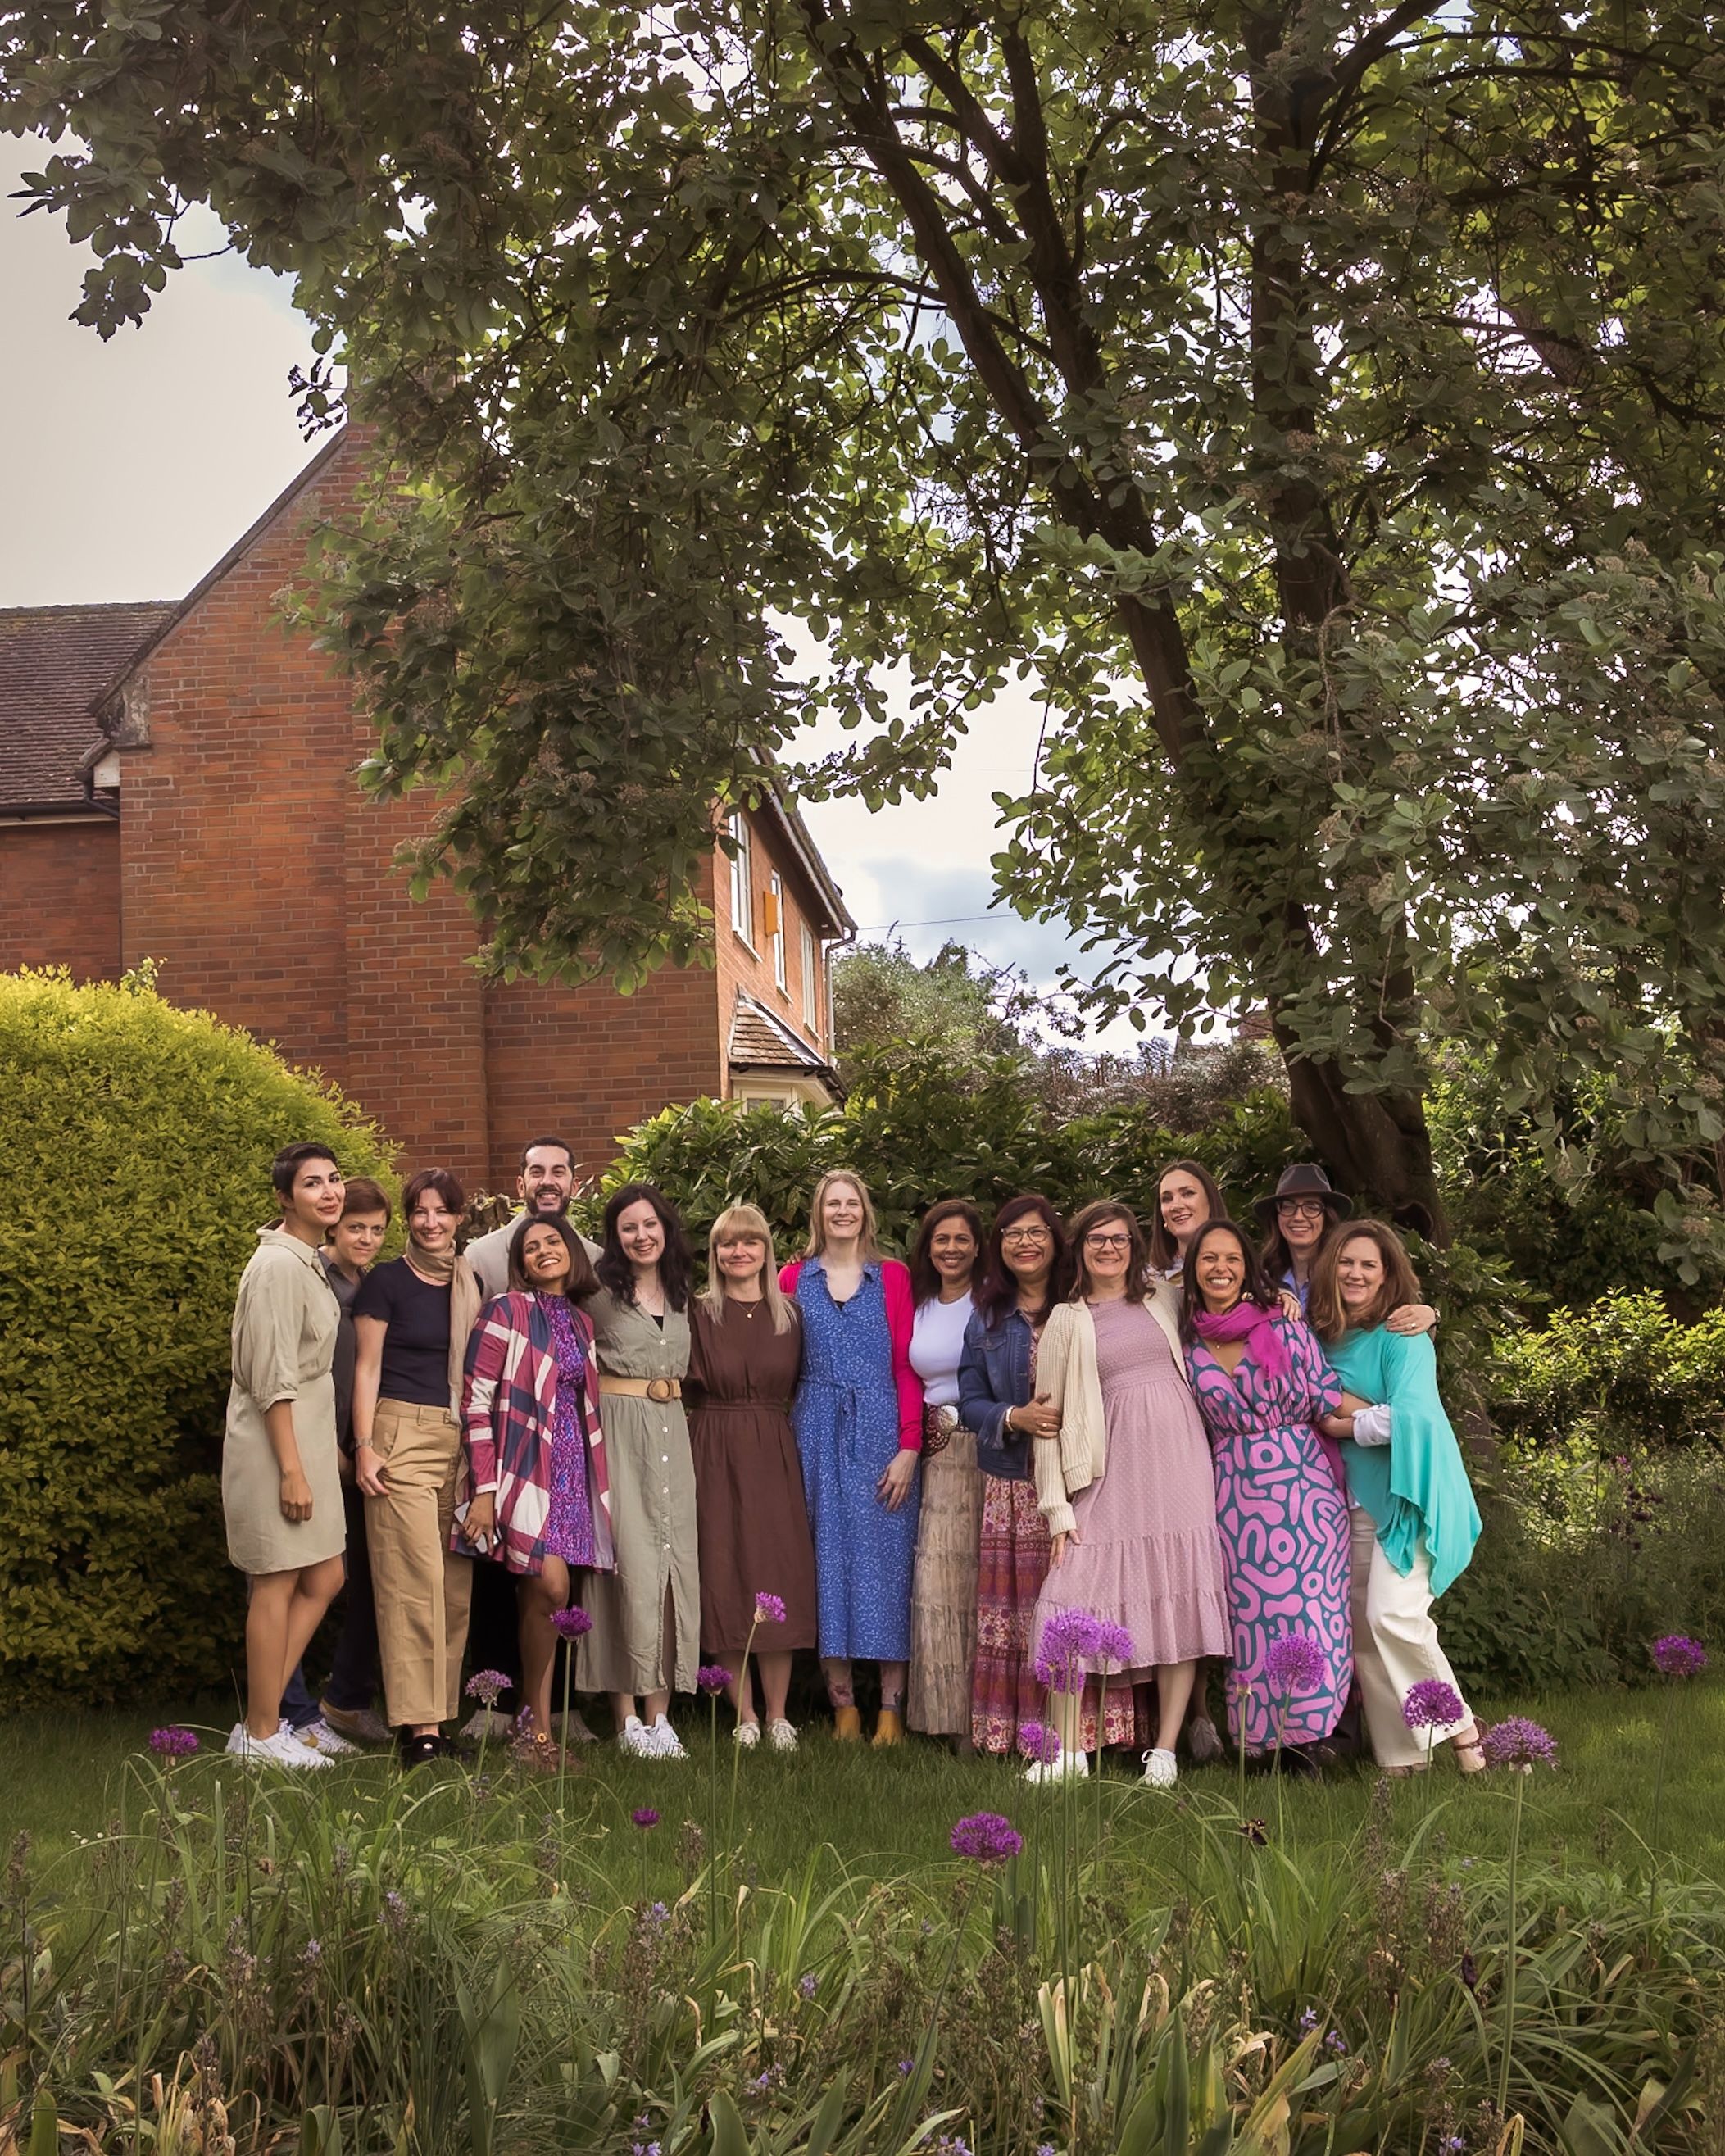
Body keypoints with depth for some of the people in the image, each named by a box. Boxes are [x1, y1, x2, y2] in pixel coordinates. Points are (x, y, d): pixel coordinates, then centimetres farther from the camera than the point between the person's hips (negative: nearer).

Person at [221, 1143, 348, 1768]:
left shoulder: (308, 1263, 13)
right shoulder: (278, 1265, -16)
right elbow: (272, 1378, -19)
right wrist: (292, 1469, -20)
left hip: (307, 1441, 9)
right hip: (276, 1443, -9)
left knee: (323, 1580, 11)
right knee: (278, 1585, -1)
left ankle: (262, 1719, 17)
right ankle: (262, 1734, 9)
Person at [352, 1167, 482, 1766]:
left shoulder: (470, 1284, 15)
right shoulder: (386, 1281, 0)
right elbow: (366, 1368, -2)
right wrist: (364, 1445, -11)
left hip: (462, 1441, 5)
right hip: (402, 1436, -5)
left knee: (456, 1583, 3)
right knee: (414, 1579, -11)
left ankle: (441, 1717, 10)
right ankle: (420, 1727, -10)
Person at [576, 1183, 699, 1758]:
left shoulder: (681, 1294, 13)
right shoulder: (601, 1292, -3)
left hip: (672, 1434, 5)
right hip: (619, 1434, -5)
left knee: (673, 1562, 0)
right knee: (631, 1564, -8)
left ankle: (659, 1713, 4)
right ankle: (627, 1715, -2)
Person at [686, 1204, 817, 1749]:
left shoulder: (790, 1315, 9)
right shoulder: (699, 1315, 2)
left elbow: (799, 1390, 10)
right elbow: (691, 1388, -2)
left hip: (775, 1454, 2)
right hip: (716, 1457, -2)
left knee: (779, 1577, -1)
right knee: (723, 1576, -2)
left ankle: (778, 1715, 7)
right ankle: (744, 1716, 7)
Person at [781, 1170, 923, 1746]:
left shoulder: (893, 1277, 5)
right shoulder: (795, 1278, 9)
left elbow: (907, 1368, 0)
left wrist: (909, 1447, -8)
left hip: (879, 1429, -1)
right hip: (817, 1433, 1)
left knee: (883, 1558, -1)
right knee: (827, 1556, 2)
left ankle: (892, 1705, 4)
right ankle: (842, 1703, 8)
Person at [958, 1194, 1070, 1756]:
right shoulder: (986, 1318, 12)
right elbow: (970, 1401, 8)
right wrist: (1014, 1419, -10)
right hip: (1010, 1484, 2)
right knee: (1011, 1605, 0)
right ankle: (1006, 1729, 6)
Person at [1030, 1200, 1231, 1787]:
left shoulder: (1164, 1299, 14)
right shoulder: (1065, 1321, 9)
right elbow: (1049, 1416, 5)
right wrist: (1057, 1506, -3)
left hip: (1177, 1461, 2)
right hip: (1110, 1471, -1)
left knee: (1181, 1601, -3)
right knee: (1074, 1602, -10)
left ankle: (1164, 1750, 3)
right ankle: (1068, 1750, -3)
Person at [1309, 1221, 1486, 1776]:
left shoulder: (1402, 1336, -9)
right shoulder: (1324, 1336, 11)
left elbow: (1409, 1415, -20)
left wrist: (1347, 1425, -7)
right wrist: (1365, 1411, -4)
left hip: (1409, 1491, -7)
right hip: (1355, 1497, 7)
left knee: (1394, 1615, -18)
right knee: (1360, 1626, 1)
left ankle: (1459, 1729, -1)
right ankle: (1399, 1756, 8)